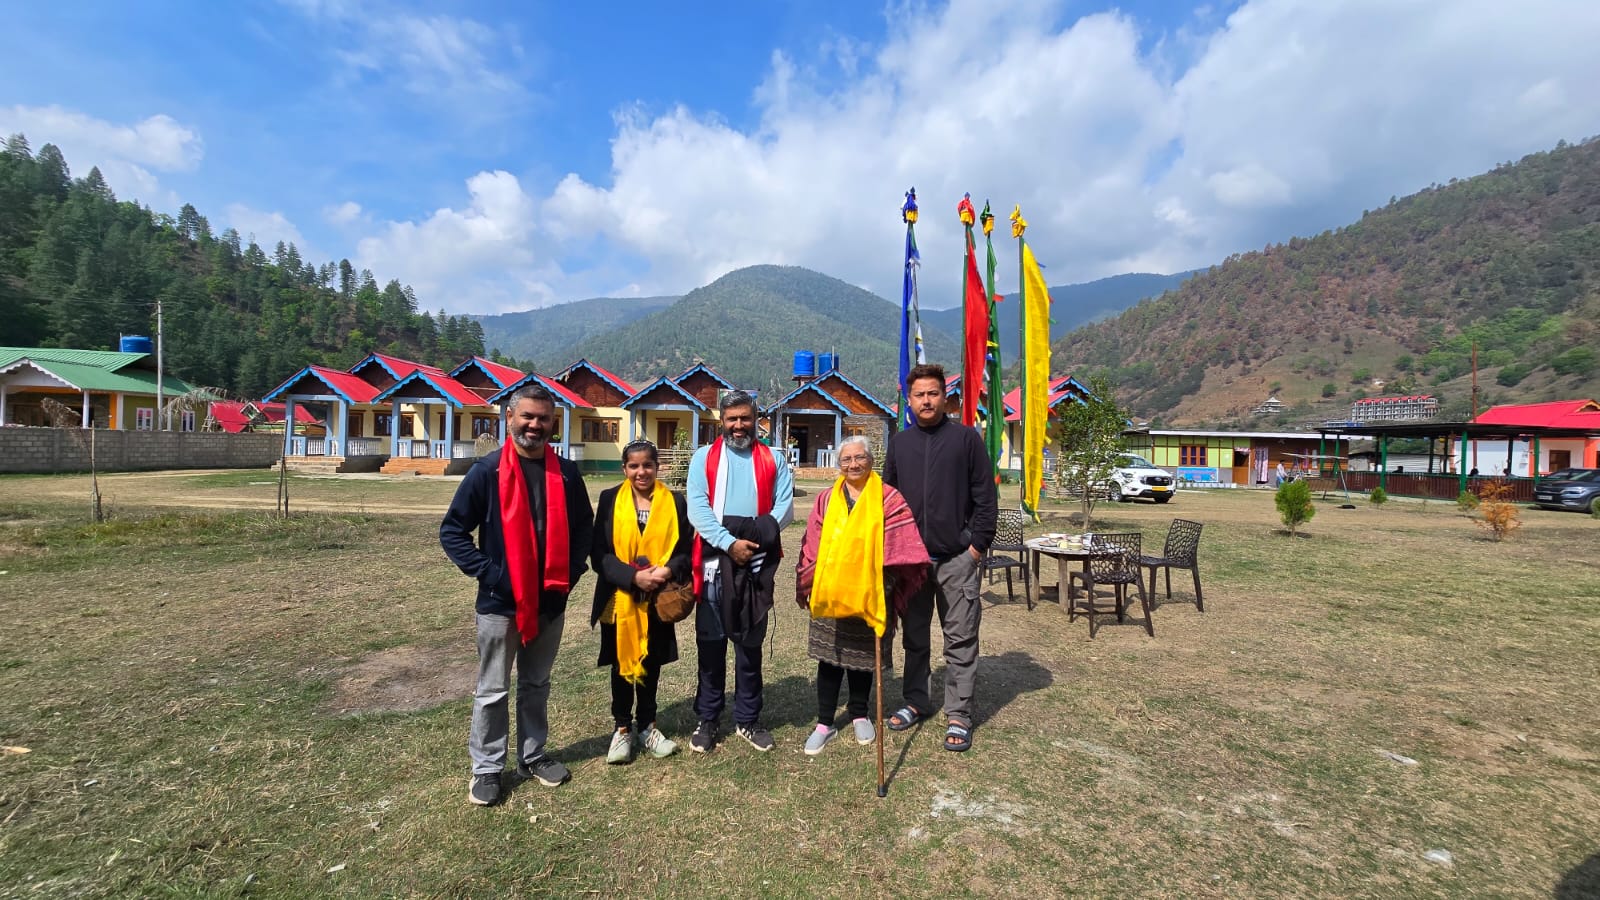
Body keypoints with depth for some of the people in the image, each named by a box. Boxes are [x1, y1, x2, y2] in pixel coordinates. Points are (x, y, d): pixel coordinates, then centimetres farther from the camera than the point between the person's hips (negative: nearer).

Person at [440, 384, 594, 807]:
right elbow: (452, 531, -6)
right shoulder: (487, 471, -9)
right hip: (500, 602, -3)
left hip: (550, 601, 3)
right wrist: (486, 572, -14)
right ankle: (487, 768, 26)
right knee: (492, 691, 10)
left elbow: (584, 527, 10)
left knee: (537, 685, 18)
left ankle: (533, 756, 34)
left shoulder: (566, 473, 0)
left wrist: (572, 570, -2)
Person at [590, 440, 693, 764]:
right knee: (622, 664, 11)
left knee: (651, 663, 13)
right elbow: (599, 552, -7)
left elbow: (685, 550, 1)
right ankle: (623, 728, 29)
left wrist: (667, 571, -19)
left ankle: (646, 726, 31)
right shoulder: (609, 499, -2)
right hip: (619, 598, -1)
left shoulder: (674, 502, 1)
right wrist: (633, 576, -20)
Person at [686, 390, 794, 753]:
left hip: (757, 563, 1)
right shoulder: (704, 457, 3)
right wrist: (730, 543, -19)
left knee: (750, 642, 12)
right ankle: (707, 719, 23)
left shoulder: (773, 460, 7)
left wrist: (754, 534, -18)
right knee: (711, 642, 8)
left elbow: (785, 506, -3)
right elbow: (697, 509, -8)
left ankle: (747, 719, 25)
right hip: (715, 561, -1)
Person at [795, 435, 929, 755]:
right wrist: (809, 587, 3)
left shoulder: (889, 499, -3)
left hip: (869, 595, -1)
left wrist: (886, 585, -12)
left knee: (863, 657, 14)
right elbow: (812, 548, 6)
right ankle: (824, 723, 20)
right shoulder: (826, 501, 5)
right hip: (829, 594, 2)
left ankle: (859, 715, 34)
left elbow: (898, 548, -6)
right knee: (829, 658, 7)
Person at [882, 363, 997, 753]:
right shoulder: (899, 443, 9)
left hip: (957, 557, -3)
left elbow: (985, 497, -1)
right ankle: (916, 701, 30)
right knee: (913, 635, 14)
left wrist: (978, 544, -7)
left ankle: (958, 715, 15)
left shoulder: (966, 438, -1)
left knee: (960, 639, 4)